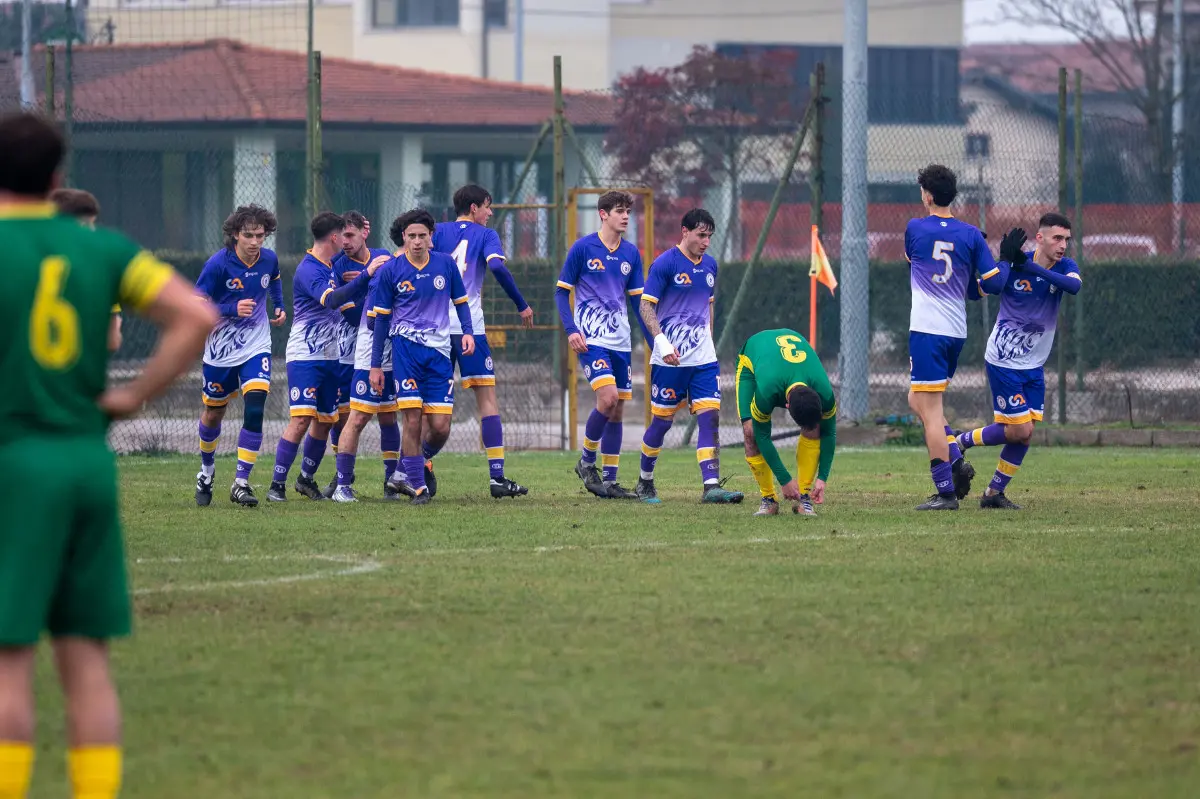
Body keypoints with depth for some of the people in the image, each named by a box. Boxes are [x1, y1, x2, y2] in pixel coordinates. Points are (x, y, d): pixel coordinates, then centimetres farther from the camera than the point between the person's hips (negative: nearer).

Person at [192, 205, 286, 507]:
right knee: (213, 414, 13)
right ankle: (206, 471, 40)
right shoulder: (218, 264, -19)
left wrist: (279, 306, 5)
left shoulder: (269, 259, -4)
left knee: (254, 412, -16)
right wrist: (232, 309, -28)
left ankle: (241, 483, -11)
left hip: (256, 348, 2)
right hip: (221, 351, -2)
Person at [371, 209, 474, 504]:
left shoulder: (446, 264, 3)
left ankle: (405, 468, 24)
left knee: (440, 427, -4)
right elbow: (381, 318, 4)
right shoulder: (391, 270, -2)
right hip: (406, 347, -2)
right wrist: (375, 365, 4)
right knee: (413, 419, -12)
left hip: (439, 351, 2)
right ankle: (418, 487, -1)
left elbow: (460, 301, 16)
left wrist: (467, 332, -4)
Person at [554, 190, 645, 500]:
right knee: (608, 397, -21)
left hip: (621, 340, 5)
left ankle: (609, 481, 11)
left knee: (618, 409, 4)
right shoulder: (582, 248, -7)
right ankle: (587, 461, -1)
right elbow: (561, 291, -2)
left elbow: (637, 299, 14)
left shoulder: (631, 253, 7)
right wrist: (571, 330, -14)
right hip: (591, 339, -5)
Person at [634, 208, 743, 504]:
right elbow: (646, 306, -12)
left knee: (710, 416, -7)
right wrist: (661, 341, -23)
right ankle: (645, 482, 20)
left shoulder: (710, 264, 10)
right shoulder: (665, 263, -9)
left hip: (703, 358, 5)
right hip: (670, 358, -5)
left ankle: (711, 486, -12)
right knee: (662, 420, 2)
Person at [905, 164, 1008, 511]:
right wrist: (1007, 263, 21)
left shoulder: (915, 229, -4)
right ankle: (957, 462, 5)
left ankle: (945, 491, -8)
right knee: (918, 400, 21)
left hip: (926, 331, -5)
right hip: (957, 332, 5)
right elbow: (994, 283, -1)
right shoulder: (971, 235, 2)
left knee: (929, 409, -4)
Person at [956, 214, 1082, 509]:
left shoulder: (1065, 267, -4)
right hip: (1004, 362, -5)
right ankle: (960, 442, 12)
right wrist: (1004, 261, -30)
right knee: (1020, 431, -9)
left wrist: (1032, 268, -37)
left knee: (1025, 433, 3)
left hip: (1034, 366, 5)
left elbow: (1074, 285, -27)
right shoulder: (1014, 266, -15)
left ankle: (994, 493, 16)